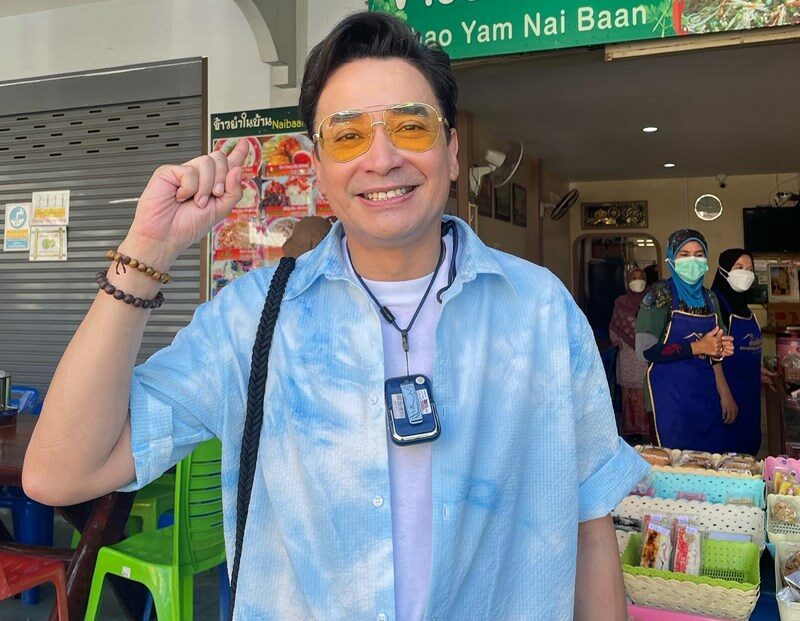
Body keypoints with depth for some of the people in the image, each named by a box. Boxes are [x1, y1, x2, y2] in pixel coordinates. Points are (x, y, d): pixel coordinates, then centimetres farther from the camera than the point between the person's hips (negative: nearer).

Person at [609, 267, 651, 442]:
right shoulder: (620, 302, 9)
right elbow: (614, 326, 15)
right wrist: (616, 341, -1)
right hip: (628, 354, 1)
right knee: (630, 393, 1)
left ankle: (649, 428, 0)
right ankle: (632, 429, 8)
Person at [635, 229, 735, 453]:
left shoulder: (709, 298, 10)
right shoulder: (660, 294, -8)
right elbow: (646, 350, -16)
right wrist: (697, 347, -15)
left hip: (707, 393, 6)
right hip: (671, 393, -6)